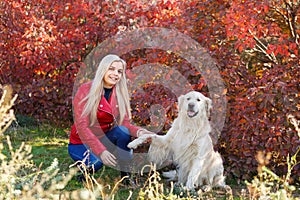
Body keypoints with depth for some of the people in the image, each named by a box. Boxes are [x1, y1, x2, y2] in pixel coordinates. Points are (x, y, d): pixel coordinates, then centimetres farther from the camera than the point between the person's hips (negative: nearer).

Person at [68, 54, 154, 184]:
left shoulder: (120, 94, -2)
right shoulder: (86, 90, -17)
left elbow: (124, 124, -8)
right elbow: (82, 126, -25)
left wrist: (139, 132, -32)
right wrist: (101, 151, -37)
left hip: (104, 138, 4)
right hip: (81, 142, -4)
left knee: (123, 131, -26)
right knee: (97, 161, -35)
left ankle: (126, 176, -16)